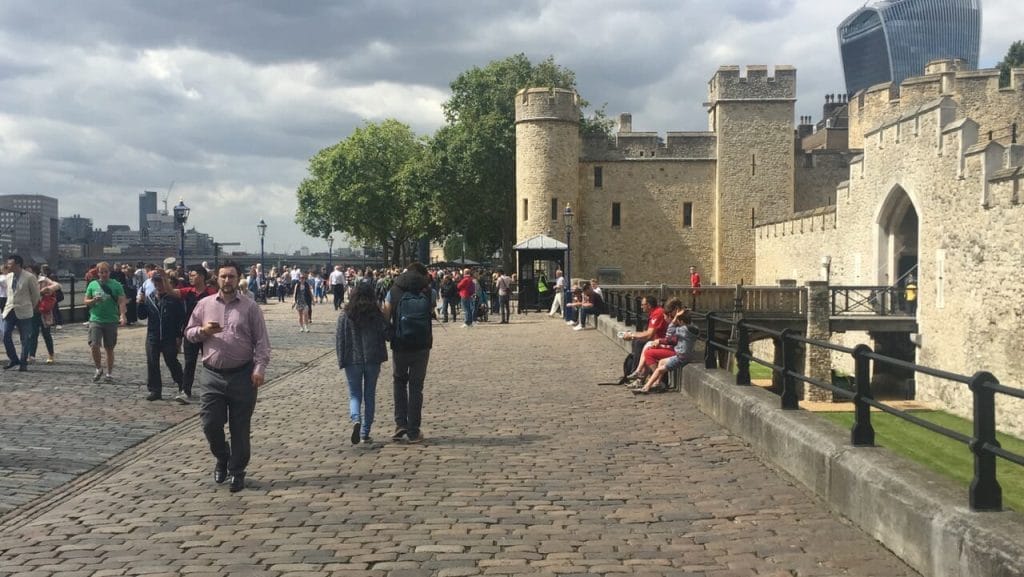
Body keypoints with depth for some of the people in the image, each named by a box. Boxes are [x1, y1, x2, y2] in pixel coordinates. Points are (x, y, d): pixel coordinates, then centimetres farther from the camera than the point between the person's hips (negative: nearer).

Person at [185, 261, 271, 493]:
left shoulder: (250, 307, 1)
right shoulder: (204, 304, 8)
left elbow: (261, 341, -1)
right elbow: (189, 333, 14)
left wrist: (259, 368, -12)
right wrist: (203, 330, -9)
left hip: (242, 376, -2)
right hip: (212, 375, 2)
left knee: (240, 428, 5)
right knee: (210, 424, 1)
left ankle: (237, 471, 19)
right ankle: (222, 458, 30)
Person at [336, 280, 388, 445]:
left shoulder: (345, 315, -3)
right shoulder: (377, 314, -5)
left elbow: (340, 339, -2)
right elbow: (386, 334, -5)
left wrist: (341, 360, 5)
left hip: (353, 360, 0)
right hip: (373, 360, 0)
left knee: (354, 395, 9)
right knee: (370, 396, 11)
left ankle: (356, 420, -21)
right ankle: (365, 433, 12)